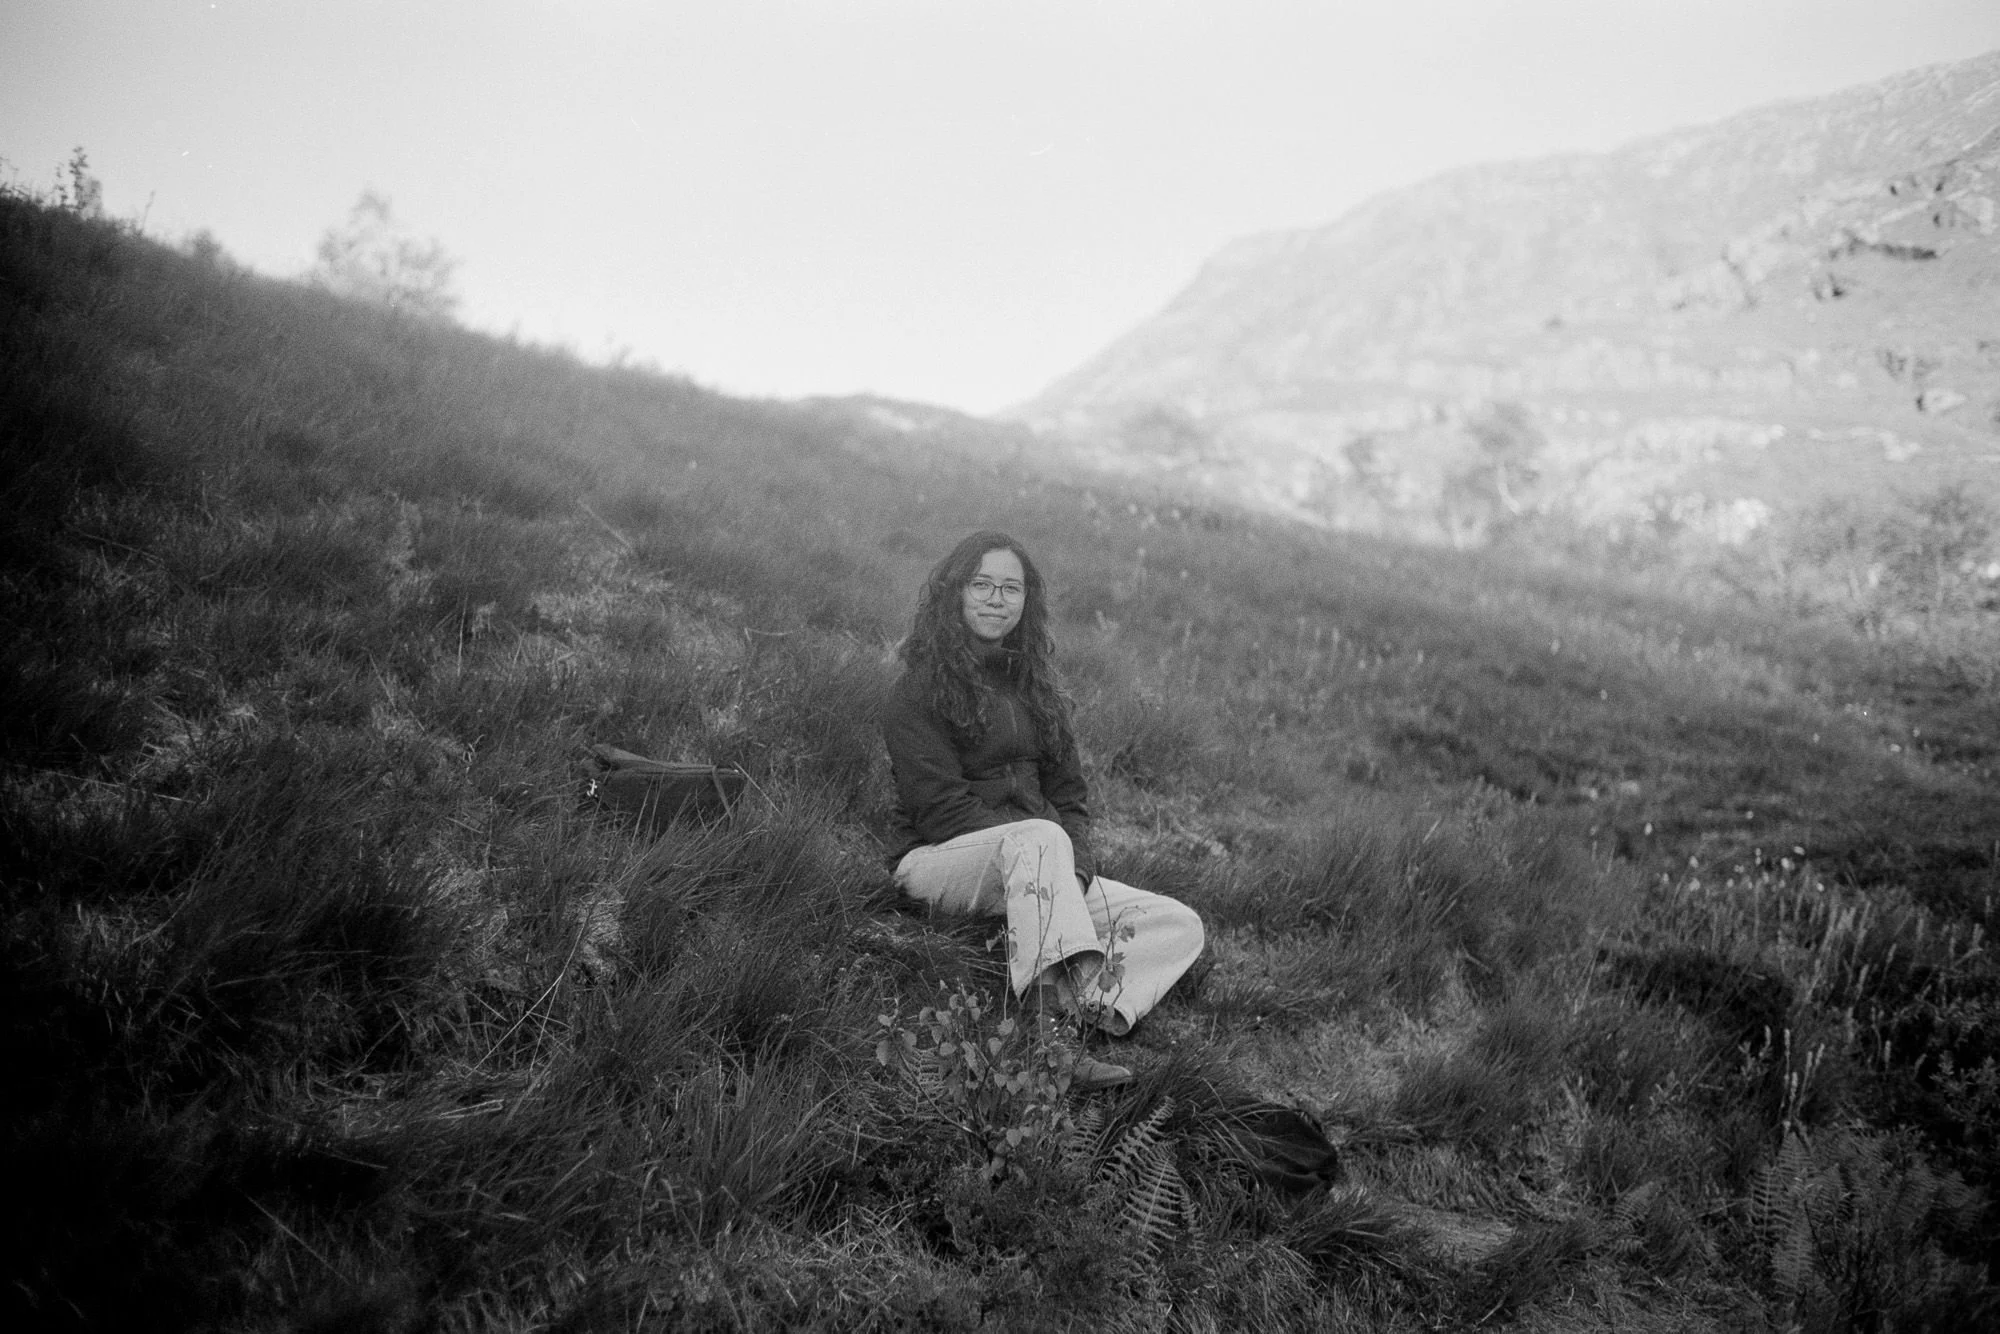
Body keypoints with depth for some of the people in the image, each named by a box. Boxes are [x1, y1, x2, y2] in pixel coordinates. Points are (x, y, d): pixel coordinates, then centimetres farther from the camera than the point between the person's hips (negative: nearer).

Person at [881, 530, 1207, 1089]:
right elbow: (939, 805, -13)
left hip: (1031, 872, 7)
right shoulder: (919, 689, -4)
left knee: (1180, 925, -10)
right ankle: (1071, 985, -53)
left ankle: (1060, 1023, -34)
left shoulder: (1033, 683, 17)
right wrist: (1053, 849, -21)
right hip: (937, 860, -7)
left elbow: (1068, 790, 13)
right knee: (1039, 839, -38)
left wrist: (1076, 864, -8)